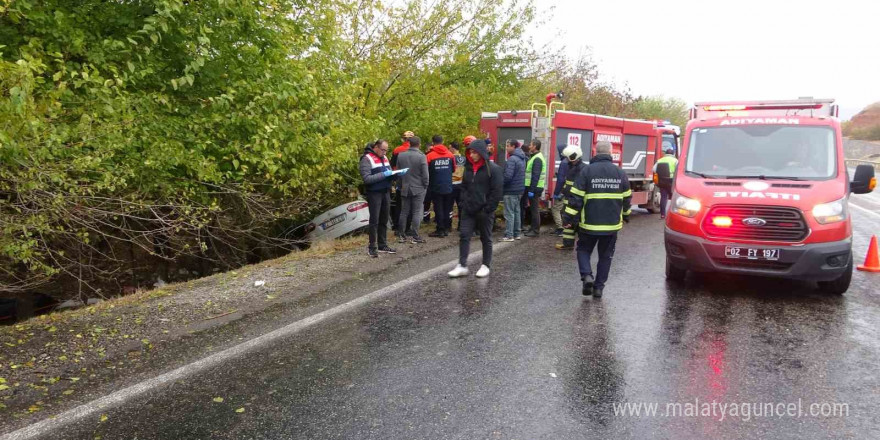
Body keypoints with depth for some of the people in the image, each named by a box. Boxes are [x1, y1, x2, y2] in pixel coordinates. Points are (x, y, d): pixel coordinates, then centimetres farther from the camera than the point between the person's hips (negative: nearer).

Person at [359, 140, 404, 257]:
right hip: (374, 194, -7)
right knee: (374, 221, -2)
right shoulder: (366, 159, -10)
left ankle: (382, 245, 20)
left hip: (386, 193, 7)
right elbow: (367, 178, -19)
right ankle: (372, 247, 6)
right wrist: (383, 174, -21)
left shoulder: (384, 158, 12)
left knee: (384, 220, 11)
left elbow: (389, 175, 16)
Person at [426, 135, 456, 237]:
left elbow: (427, 172, -6)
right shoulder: (450, 155, -2)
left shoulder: (430, 156, -12)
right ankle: (446, 228, 17)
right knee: (447, 208, 12)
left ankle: (440, 230, 4)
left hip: (436, 187, -3)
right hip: (448, 187, 3)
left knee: (438, 208, 3)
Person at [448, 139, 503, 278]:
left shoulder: (493, 169, -10)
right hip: (468, 210, 5)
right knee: (464, 236, 0)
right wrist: (464, 203, 4)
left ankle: (486, 265, 20)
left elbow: (497, 192, -13)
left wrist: (487, 209, -15)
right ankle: (462, 266, 5)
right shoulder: (468, 168, 9)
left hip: (484, 211, -5)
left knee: (486, 238, 8)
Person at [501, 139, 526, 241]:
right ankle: (517, 234, 21)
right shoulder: (522, 158, 12)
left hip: (511, 190, -9)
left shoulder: (512, 159, -18)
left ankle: (509, 235, -2)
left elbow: (508, 176, -24)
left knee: (509, 213, -4)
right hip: (519, 189, 9)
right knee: (517, 211, 15)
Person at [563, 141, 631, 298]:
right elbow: (627, 198, 11)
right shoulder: (620, 173, 2)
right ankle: (599, 287, 15)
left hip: (589, 223, -2)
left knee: (584, 250, 16)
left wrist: (569, 218, -6)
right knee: (605, 255, 14)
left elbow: (576, 197, -11)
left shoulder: (586, 171, -8)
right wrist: (626, 216, 27)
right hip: (612, 224, 2)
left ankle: (586, 276, -6)